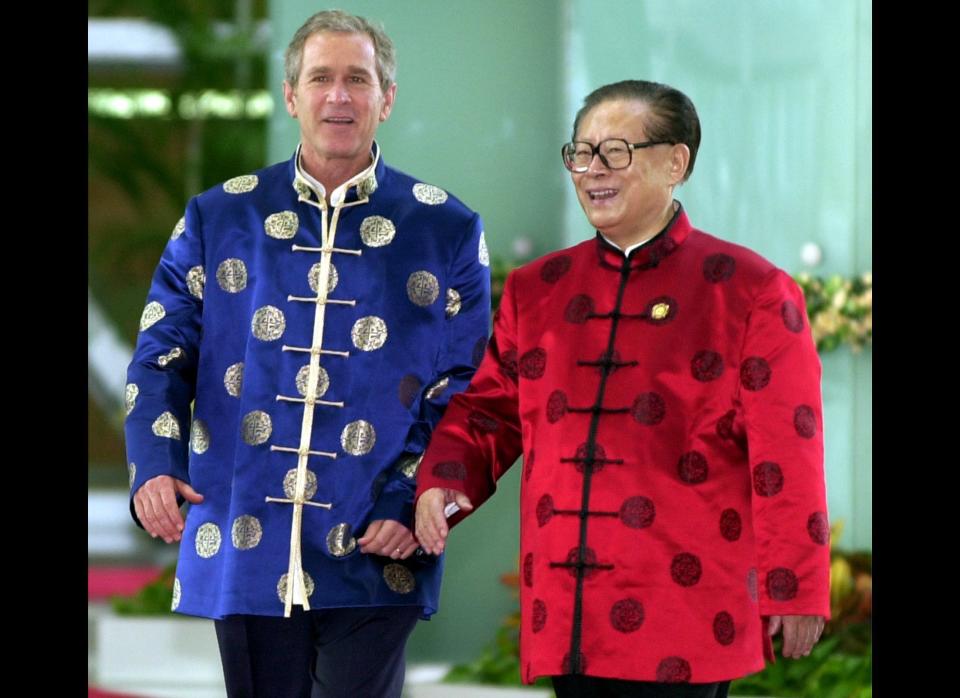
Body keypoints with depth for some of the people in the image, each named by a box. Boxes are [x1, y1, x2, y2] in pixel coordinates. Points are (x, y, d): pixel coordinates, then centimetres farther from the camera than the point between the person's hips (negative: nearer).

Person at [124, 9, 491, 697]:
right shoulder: (219, 219, 9)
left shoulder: (446, 230, 5)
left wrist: (413, 504, -9)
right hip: (246, 555, 2)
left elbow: (466, 388, 4)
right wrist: (154, 467, -12)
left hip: (374, 559, -2)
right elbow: (162, 355, 6)